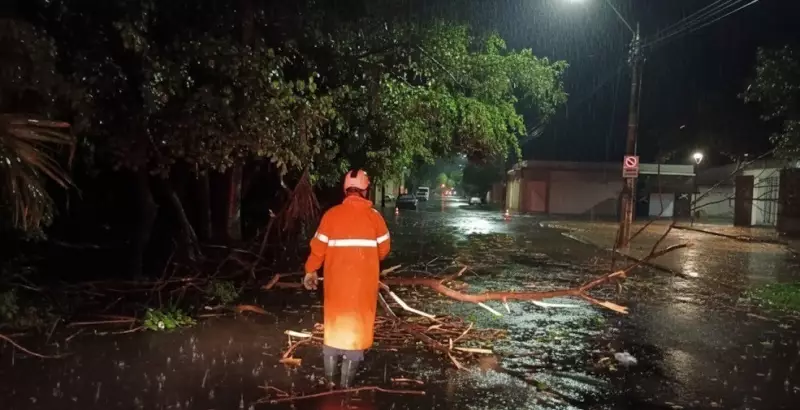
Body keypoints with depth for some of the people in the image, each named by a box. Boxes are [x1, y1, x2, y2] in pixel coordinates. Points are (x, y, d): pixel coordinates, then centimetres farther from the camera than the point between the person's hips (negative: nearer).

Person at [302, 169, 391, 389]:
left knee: (334, 322, 17)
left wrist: (311, 270, 12)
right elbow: (384, 249, 0)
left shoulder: (331, 214, -7)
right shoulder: (374, 215, -6)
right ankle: (347, 380, 15)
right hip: (364, 280, -1)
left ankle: (329, 375, 27)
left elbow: (319, 246, -3)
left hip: (337, 279, 1)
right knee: (358, 324, 10)